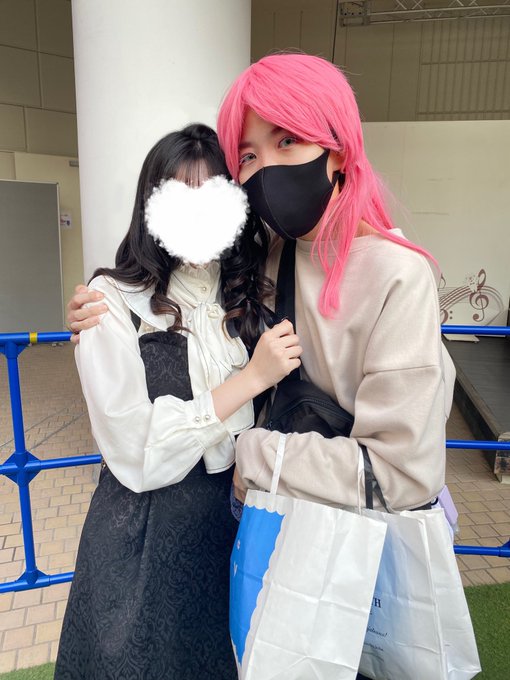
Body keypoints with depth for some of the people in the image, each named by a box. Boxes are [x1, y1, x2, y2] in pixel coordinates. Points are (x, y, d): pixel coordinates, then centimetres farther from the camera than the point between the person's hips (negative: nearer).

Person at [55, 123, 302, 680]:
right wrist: (251, 378, -20)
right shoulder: (114, 301, -14)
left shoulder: (250, 297, 2)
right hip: (144, 533, -4)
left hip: (239, 520, 4)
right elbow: (136, 452, -19)